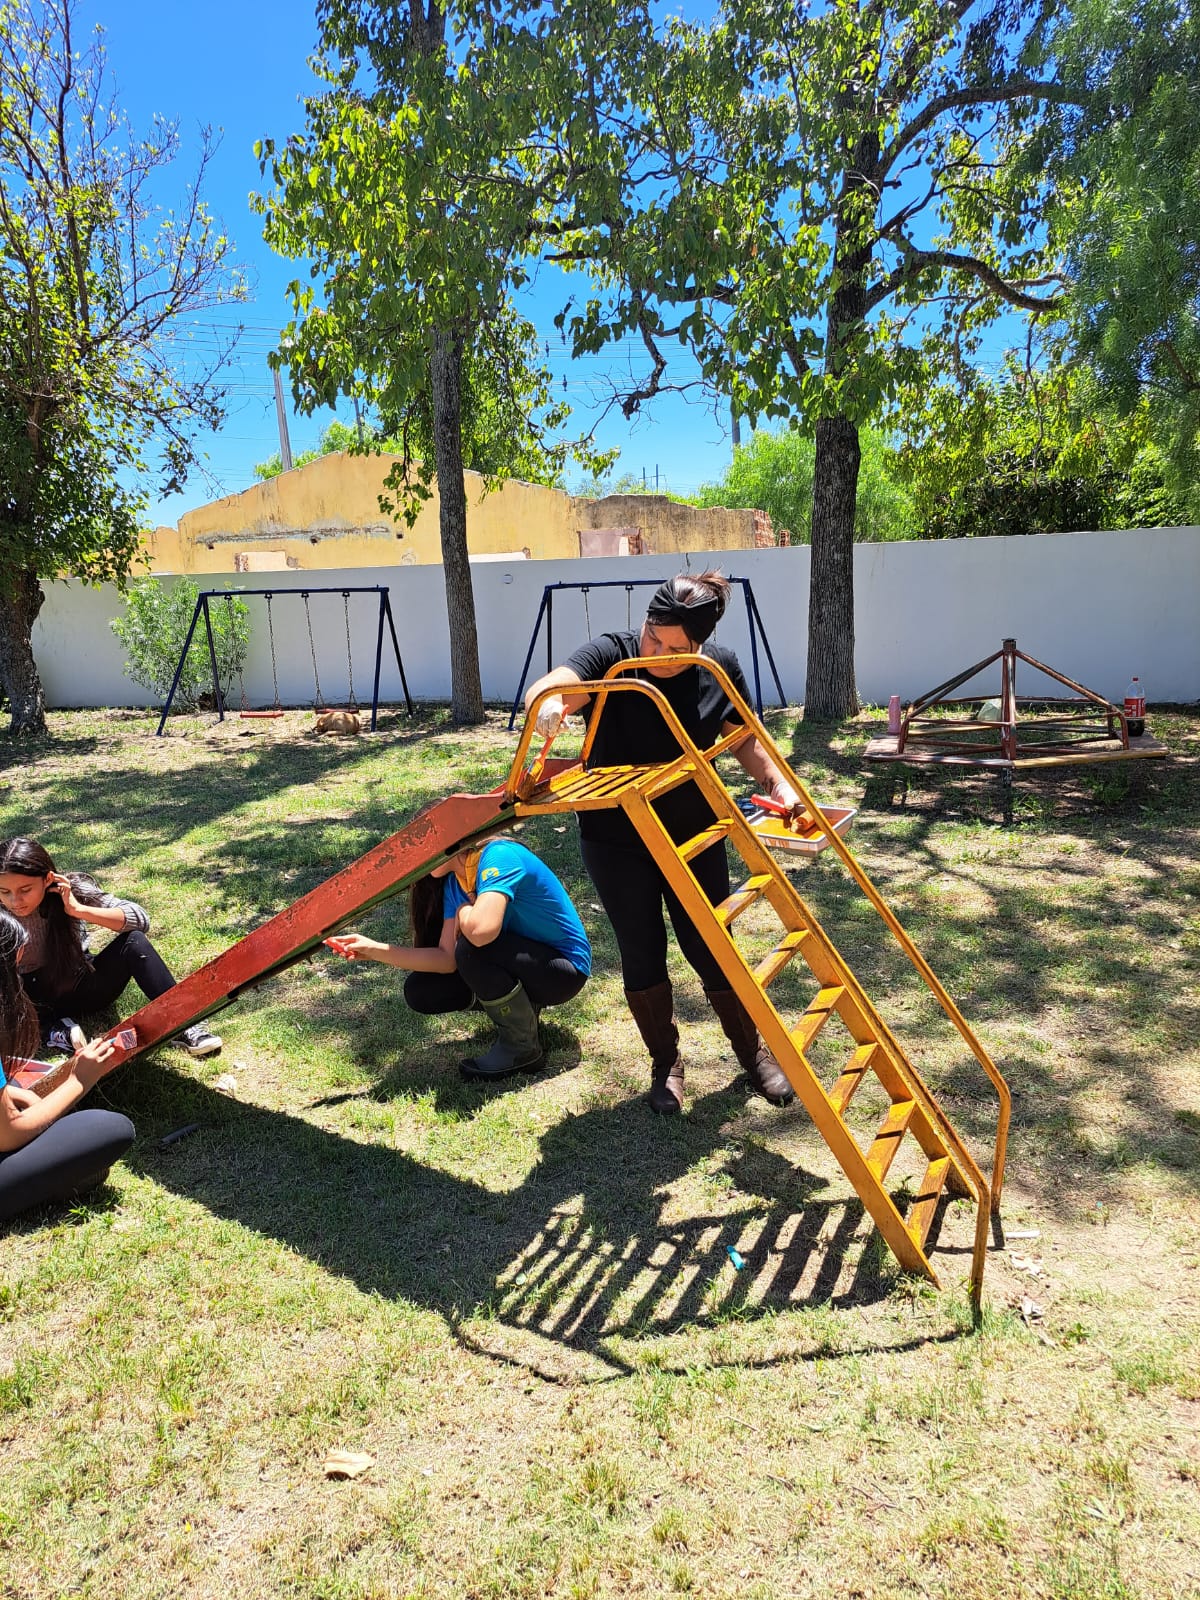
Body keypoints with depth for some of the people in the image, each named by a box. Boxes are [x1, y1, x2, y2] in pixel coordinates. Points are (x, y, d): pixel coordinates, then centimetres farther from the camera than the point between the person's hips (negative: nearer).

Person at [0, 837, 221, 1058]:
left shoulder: (71, 890, -18)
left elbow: (140, 919, -25)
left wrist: (78, 910, -33)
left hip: (82, 988, 0)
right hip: (32, 1002, 0)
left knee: (133, 941, -26)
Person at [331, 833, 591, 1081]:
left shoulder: (499, 856, -24)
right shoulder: (454, 881, 1)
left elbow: (481, 930, -41)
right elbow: (447, 958, -6)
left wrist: (463, 910, -18)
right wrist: (375, 950, -13)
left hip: (565, 969, -8)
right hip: (518, 963, 8)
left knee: (473, 949, -32)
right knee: (420, 990, -4)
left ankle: (522, 1048, -11)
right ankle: (520, 1008, 15)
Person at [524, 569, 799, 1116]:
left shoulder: (720, 668, -8)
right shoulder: (611, 656, -16)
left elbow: (746, 740, 4)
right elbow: (547, 687, -34)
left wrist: (780, 785, -12)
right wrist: (549, 702, -58)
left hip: (694, 836, 1)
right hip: (616, 841, -1)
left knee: (711, 951, 7)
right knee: (641, 957, 8)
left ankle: (753, 1054, 31)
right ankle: (665, 1065, 30)